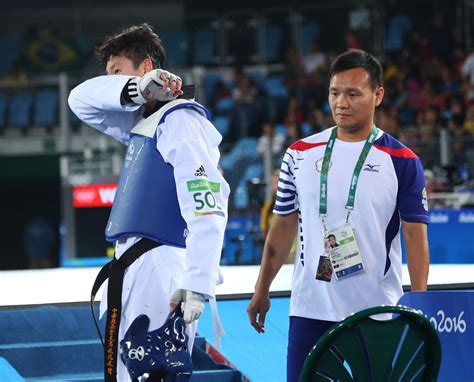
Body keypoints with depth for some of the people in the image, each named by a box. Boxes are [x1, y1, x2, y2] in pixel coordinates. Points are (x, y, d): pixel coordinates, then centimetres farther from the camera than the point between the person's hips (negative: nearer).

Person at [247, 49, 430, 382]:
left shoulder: (402, 162, -2)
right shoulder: (300, 154, 7)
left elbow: (415, 235, -4)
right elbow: (284, 226, 13)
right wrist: (262, 289, 13)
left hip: (375, 312, -3)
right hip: (310, 311, 3)